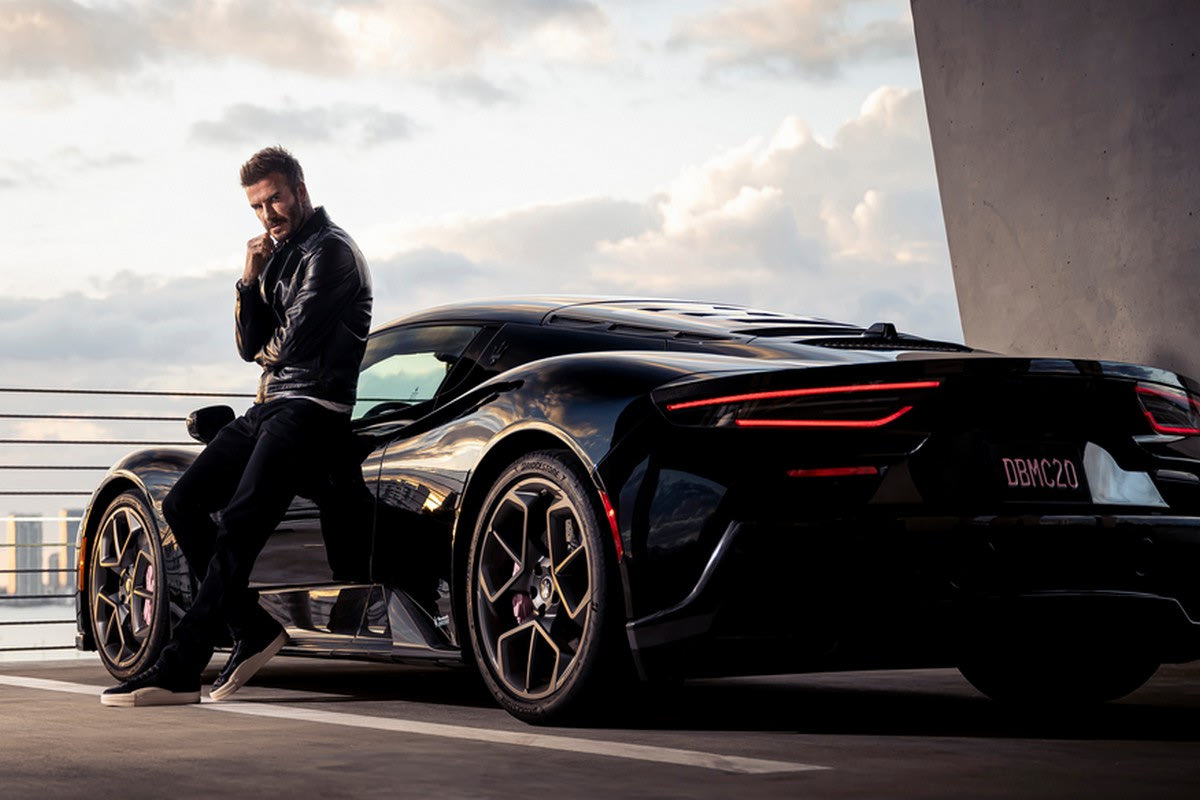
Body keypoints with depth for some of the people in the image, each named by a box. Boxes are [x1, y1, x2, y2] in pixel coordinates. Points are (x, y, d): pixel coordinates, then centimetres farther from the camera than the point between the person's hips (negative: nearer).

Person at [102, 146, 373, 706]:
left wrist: (267, 361, 8)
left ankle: (178, 671, -28)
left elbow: (296, 344, -14)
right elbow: (251, 346, 16)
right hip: (269, 407, 10)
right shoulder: (281, 255, 22)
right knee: (183, 502, 0)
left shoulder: (329, 250, -8)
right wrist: (252, 280, 2)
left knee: (239, 524, -22)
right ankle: (253, 630, 0)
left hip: (312, 408, -10)